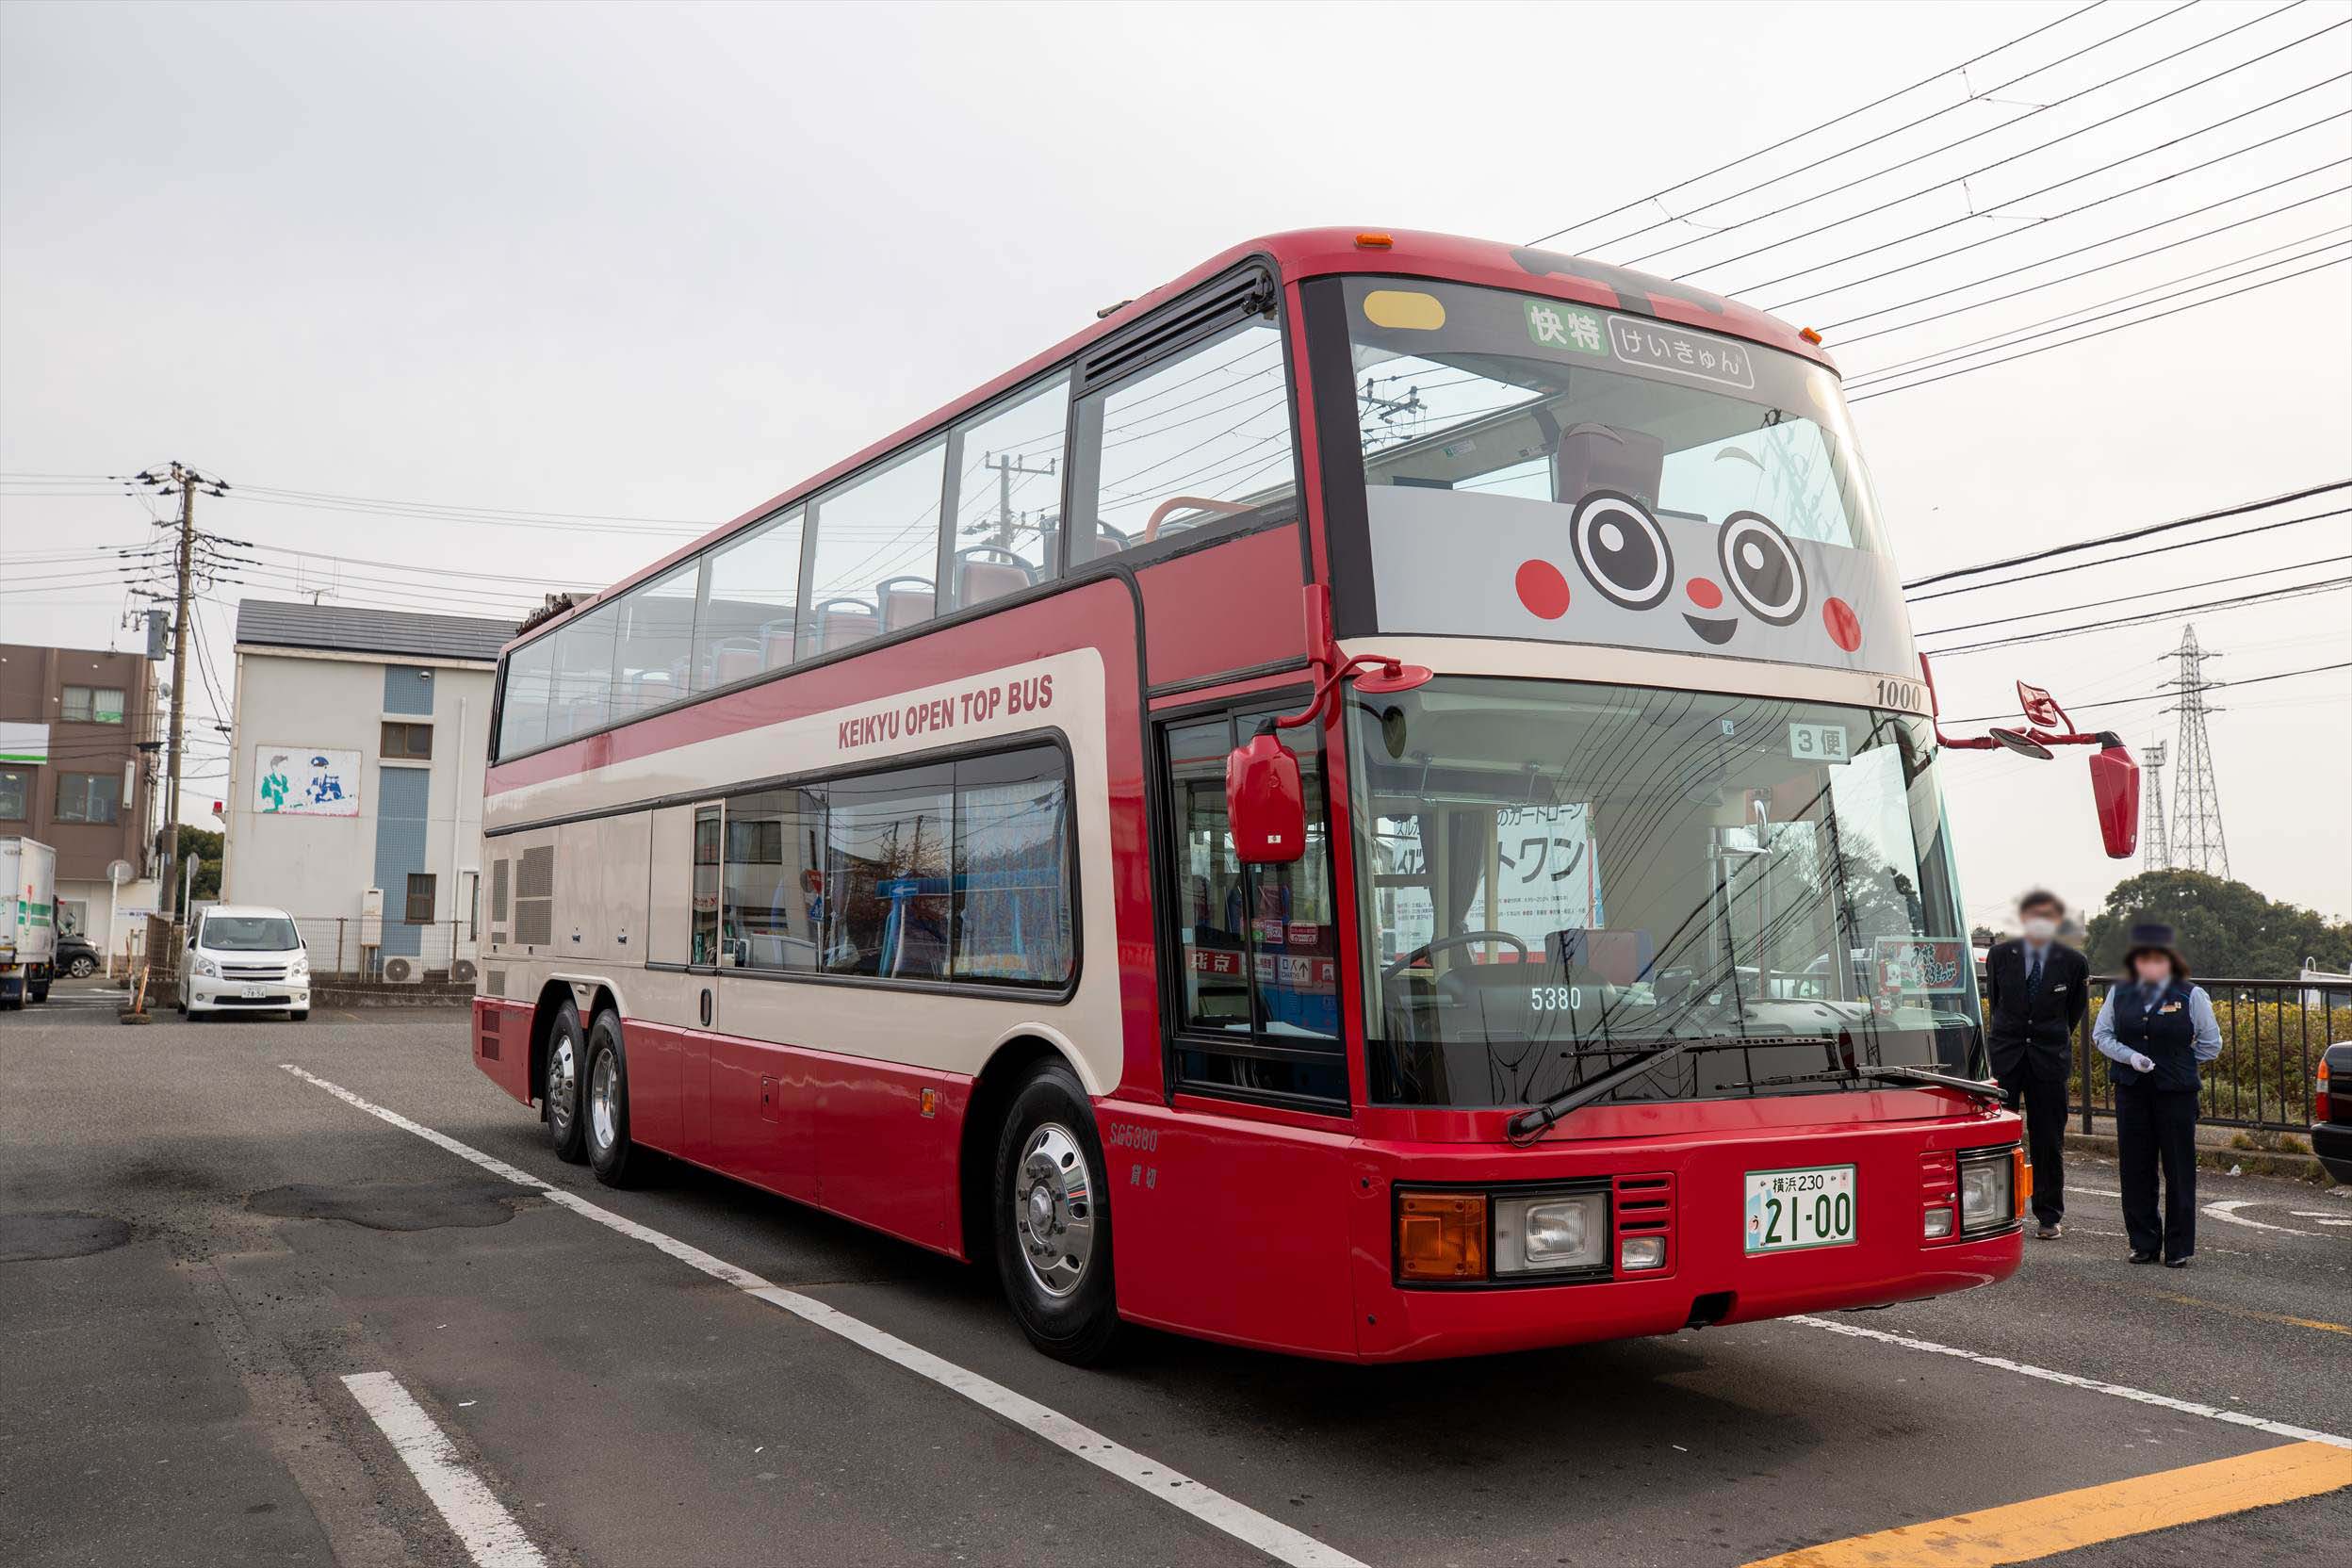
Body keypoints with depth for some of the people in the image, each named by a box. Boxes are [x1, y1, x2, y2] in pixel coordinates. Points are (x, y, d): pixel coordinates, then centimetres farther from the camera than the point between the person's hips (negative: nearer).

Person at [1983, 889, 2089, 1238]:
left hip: (2050, 1056, 0)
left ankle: (2049, 1216, 16)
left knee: (2048, 1139, 5)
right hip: (2004, 1053, 0)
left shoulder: (2073, 962, 0)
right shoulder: (2000, 955, 2)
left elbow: (2076, 1011, 14)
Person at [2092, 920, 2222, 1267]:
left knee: (2179, 1170, 2)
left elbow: (2211, 1044, 5)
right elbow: (2101, 1034, 8)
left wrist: (2175, 1060, 1)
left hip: (2176, 1093, -2)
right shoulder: (2119, 993, 6)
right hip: (2131, 1092, 3)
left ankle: (2179, 1247, 12)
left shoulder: (2191, 995, -2)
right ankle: (2143, 1242, 16)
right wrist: (2129, 1056, -8)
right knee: (2135, 1168, 6)